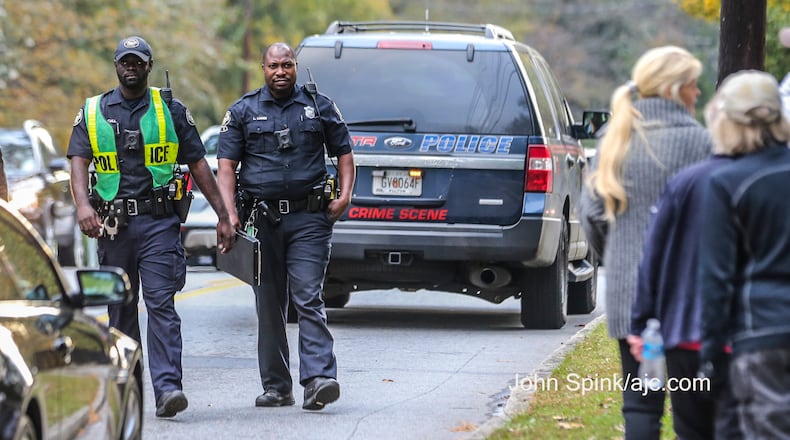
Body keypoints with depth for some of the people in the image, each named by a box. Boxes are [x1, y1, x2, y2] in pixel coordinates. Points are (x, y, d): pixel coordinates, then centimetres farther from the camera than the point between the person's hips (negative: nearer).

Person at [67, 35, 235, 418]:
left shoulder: (171, 110, 8)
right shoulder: (93, 112, 10)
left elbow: (198, 164, 9)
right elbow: (79, 161, 0)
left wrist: (223, 216, 5)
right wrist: (83, 205, -19)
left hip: (159, 221, -2)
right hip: (113, 224, 2)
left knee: (161, 304, -13)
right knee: (120, 310, 9)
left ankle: (167, 387, -19)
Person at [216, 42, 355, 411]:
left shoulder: (320, 106, 9)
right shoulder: (243, 112, 8)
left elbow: (344, 154, 13)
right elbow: (226, 165, 3)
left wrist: (344, 195, -3)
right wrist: (229, 212, -10)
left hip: (308, 218, -2)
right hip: (262, 221, 2)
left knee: (308, 298, -13)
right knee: (269, 307, 6)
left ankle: (319, 379, -21)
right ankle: (276, 387, 13)